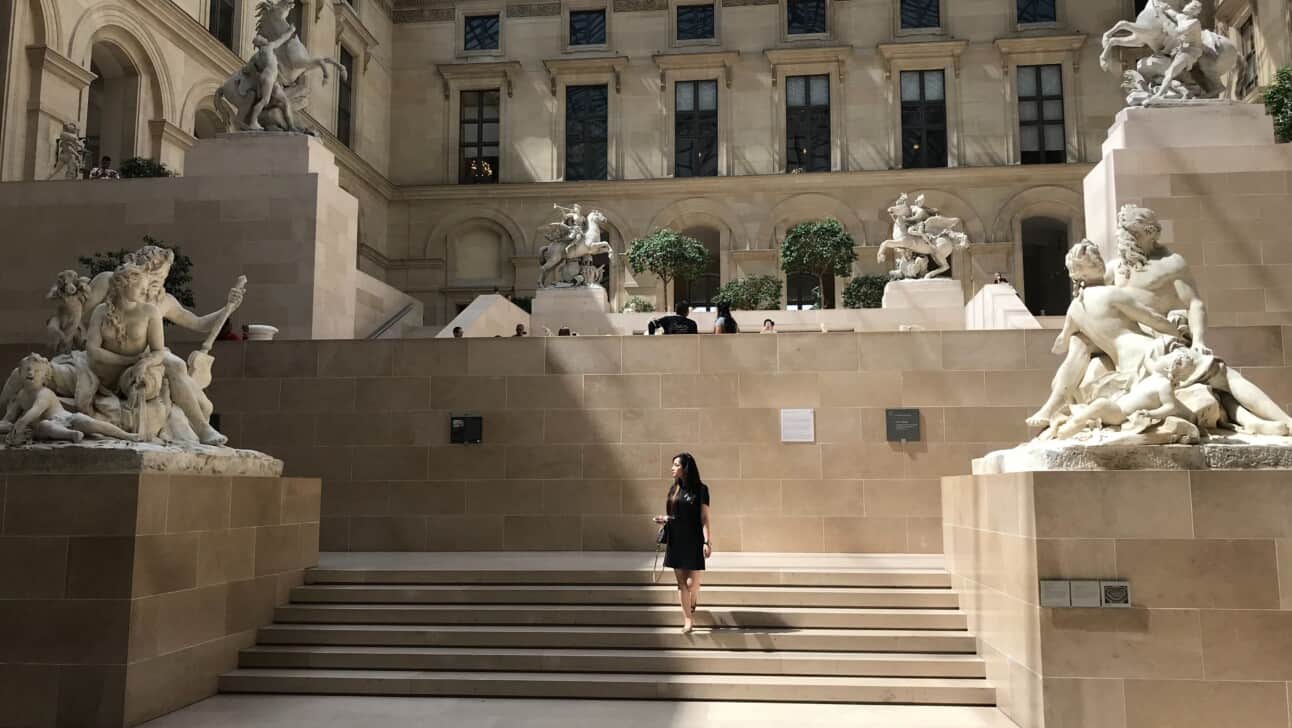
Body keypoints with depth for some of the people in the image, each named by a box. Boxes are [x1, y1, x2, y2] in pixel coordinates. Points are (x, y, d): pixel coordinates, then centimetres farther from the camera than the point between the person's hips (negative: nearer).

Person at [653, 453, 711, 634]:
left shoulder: (700, 489, -6)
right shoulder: (674, 489, 10)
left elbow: (704, 518, -8)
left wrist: (706, 541, -16)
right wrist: (664, 519, -2)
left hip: (693, 541, -5)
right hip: (676, 540, 5)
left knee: (692, 583, -4)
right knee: (681, 582, 4)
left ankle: (692, 611, 26)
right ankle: (688, 619, 10)